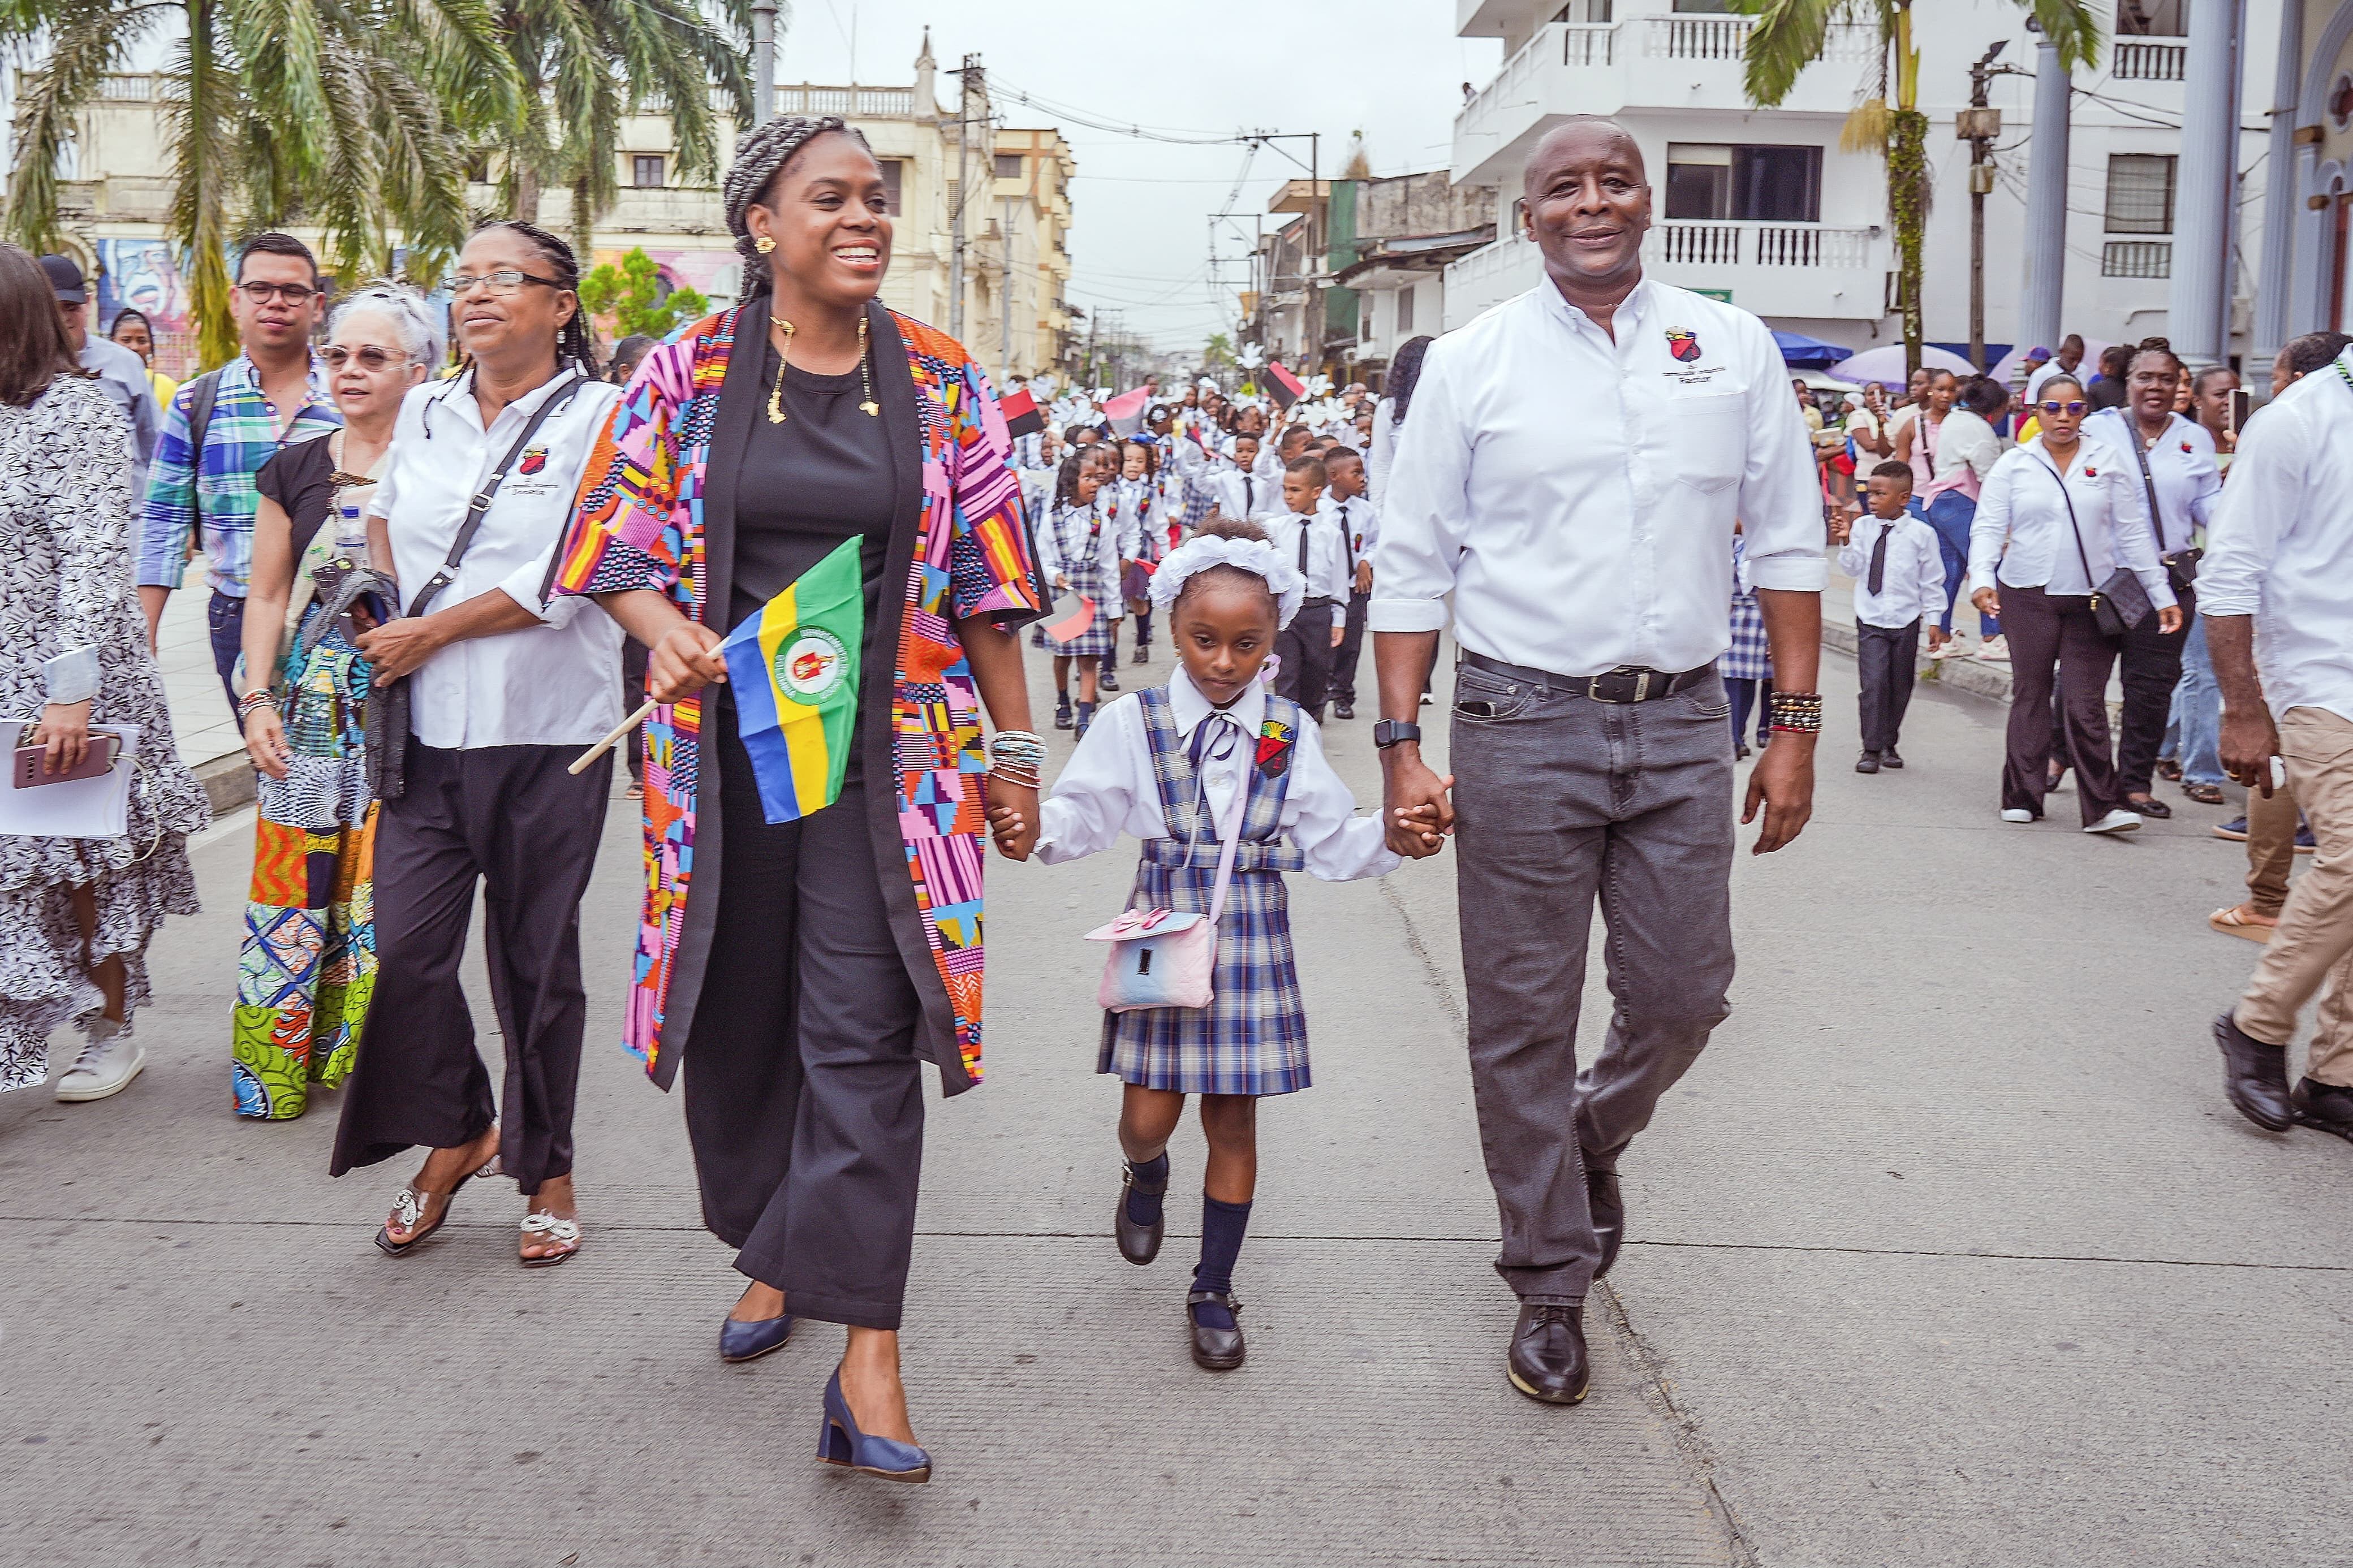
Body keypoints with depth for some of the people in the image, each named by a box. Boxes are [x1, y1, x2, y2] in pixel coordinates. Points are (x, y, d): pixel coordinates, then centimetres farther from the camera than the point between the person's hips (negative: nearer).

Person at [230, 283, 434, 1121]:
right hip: (312, 701, 3)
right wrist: (258, 699, 4)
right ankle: (273, 1067, 12)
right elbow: (267, 595, 13)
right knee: (292, 879, 1)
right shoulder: (293, 470, 11)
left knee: (386, 888, -2)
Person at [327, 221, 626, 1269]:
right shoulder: (424, 412, 12)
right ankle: (457, 1134, 22)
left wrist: (434, 632, -11)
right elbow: (386, 524, 27)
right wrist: (388, 635, 9)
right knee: (406, 946, -2)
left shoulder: (599, 416, -4)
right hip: (426, 730, 4)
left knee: (535, 960, 5)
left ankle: (546, 1172, 21)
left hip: (546, 732, -4)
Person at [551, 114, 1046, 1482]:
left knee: (862, 1033, -6)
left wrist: (1014, 753, 4)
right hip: (726, 741, 2)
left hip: (886, 750, -1)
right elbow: (621, 549, 4)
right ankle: (776, 1250, 35)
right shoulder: (689, 373, 2)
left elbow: (986, 586, 5)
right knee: (739, 1010, 12)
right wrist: (668, 633, -18)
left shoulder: (944, 382, 3)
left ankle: (868, 1344, -3)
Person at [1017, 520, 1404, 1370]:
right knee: (1148, 1112, -1)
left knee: (1233, 1119, 6)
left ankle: (1214, 1292, 22)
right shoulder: (1134, 723, -3)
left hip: (1251, 940, 1)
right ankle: (1145, 1173, 39)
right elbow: (1081, 816, -2)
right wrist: (1028, 824, -22)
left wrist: (1392, 839, -13)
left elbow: (1332, 842, 5)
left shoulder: (1289, 733, 2)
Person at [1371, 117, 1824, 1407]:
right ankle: (1550, 1285, 21)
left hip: (1680, 722, 2)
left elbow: (1786, 544, 9)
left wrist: (1795, 726, 4)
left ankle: (1595, 1136, 42)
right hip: (1521, 723, -2)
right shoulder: (1470, 362, 1)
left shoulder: (1731, 347, 7)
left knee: (1682, 995, 8)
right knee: (1523, 1021, 4)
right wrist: (1401, 747, -5)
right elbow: (1411, 565, 1)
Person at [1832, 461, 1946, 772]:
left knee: (1900, 686, 10)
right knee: (1873, 683, -10)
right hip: (1870, 620, 0)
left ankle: (1889, 744, 24)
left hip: (1906, 621, 0)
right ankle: (1871, 749, -6)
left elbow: (1931, 580, 0)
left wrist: (1933, 620, 1)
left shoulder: (1921, 534, -5)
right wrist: (1846, 542, -12)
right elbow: (1853, 568, 4)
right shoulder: (1863, 529, 1)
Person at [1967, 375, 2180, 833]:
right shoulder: (2014, 464, 5)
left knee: (2086, 703, -7)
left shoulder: (2109, 461, 7)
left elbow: (2133, 533, 7)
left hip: (2092, 598, 0)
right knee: (2030, 695, 8)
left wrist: (2162, 596, 5)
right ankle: (2023, 797, 16)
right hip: (2028, 595, 1)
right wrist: (1982, 578, -18)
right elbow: (1988, 528, 0)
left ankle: (2102, 807, -6)